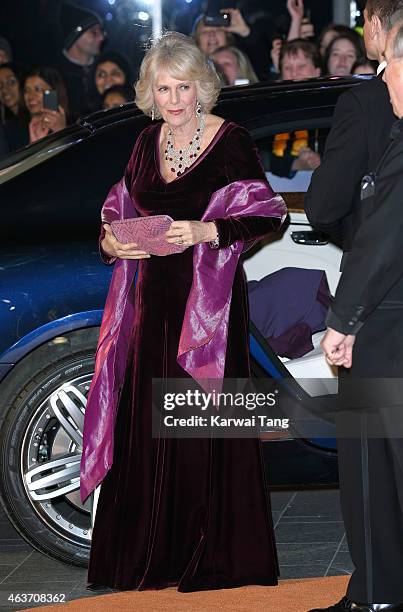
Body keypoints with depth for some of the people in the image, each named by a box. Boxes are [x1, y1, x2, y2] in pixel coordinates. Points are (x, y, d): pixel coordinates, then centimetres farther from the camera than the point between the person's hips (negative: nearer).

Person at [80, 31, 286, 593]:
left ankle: (216, 556, 3)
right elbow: (120, 207, 18)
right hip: (155, 296, 6)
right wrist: (112, 240, -3)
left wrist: (206, 231, -25)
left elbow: (265, 214, -11)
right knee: (148, 418, 6)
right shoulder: (148, 143, 11)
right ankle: (152, 554, 14)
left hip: (209, 300, -6)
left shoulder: (229, 140, -7)